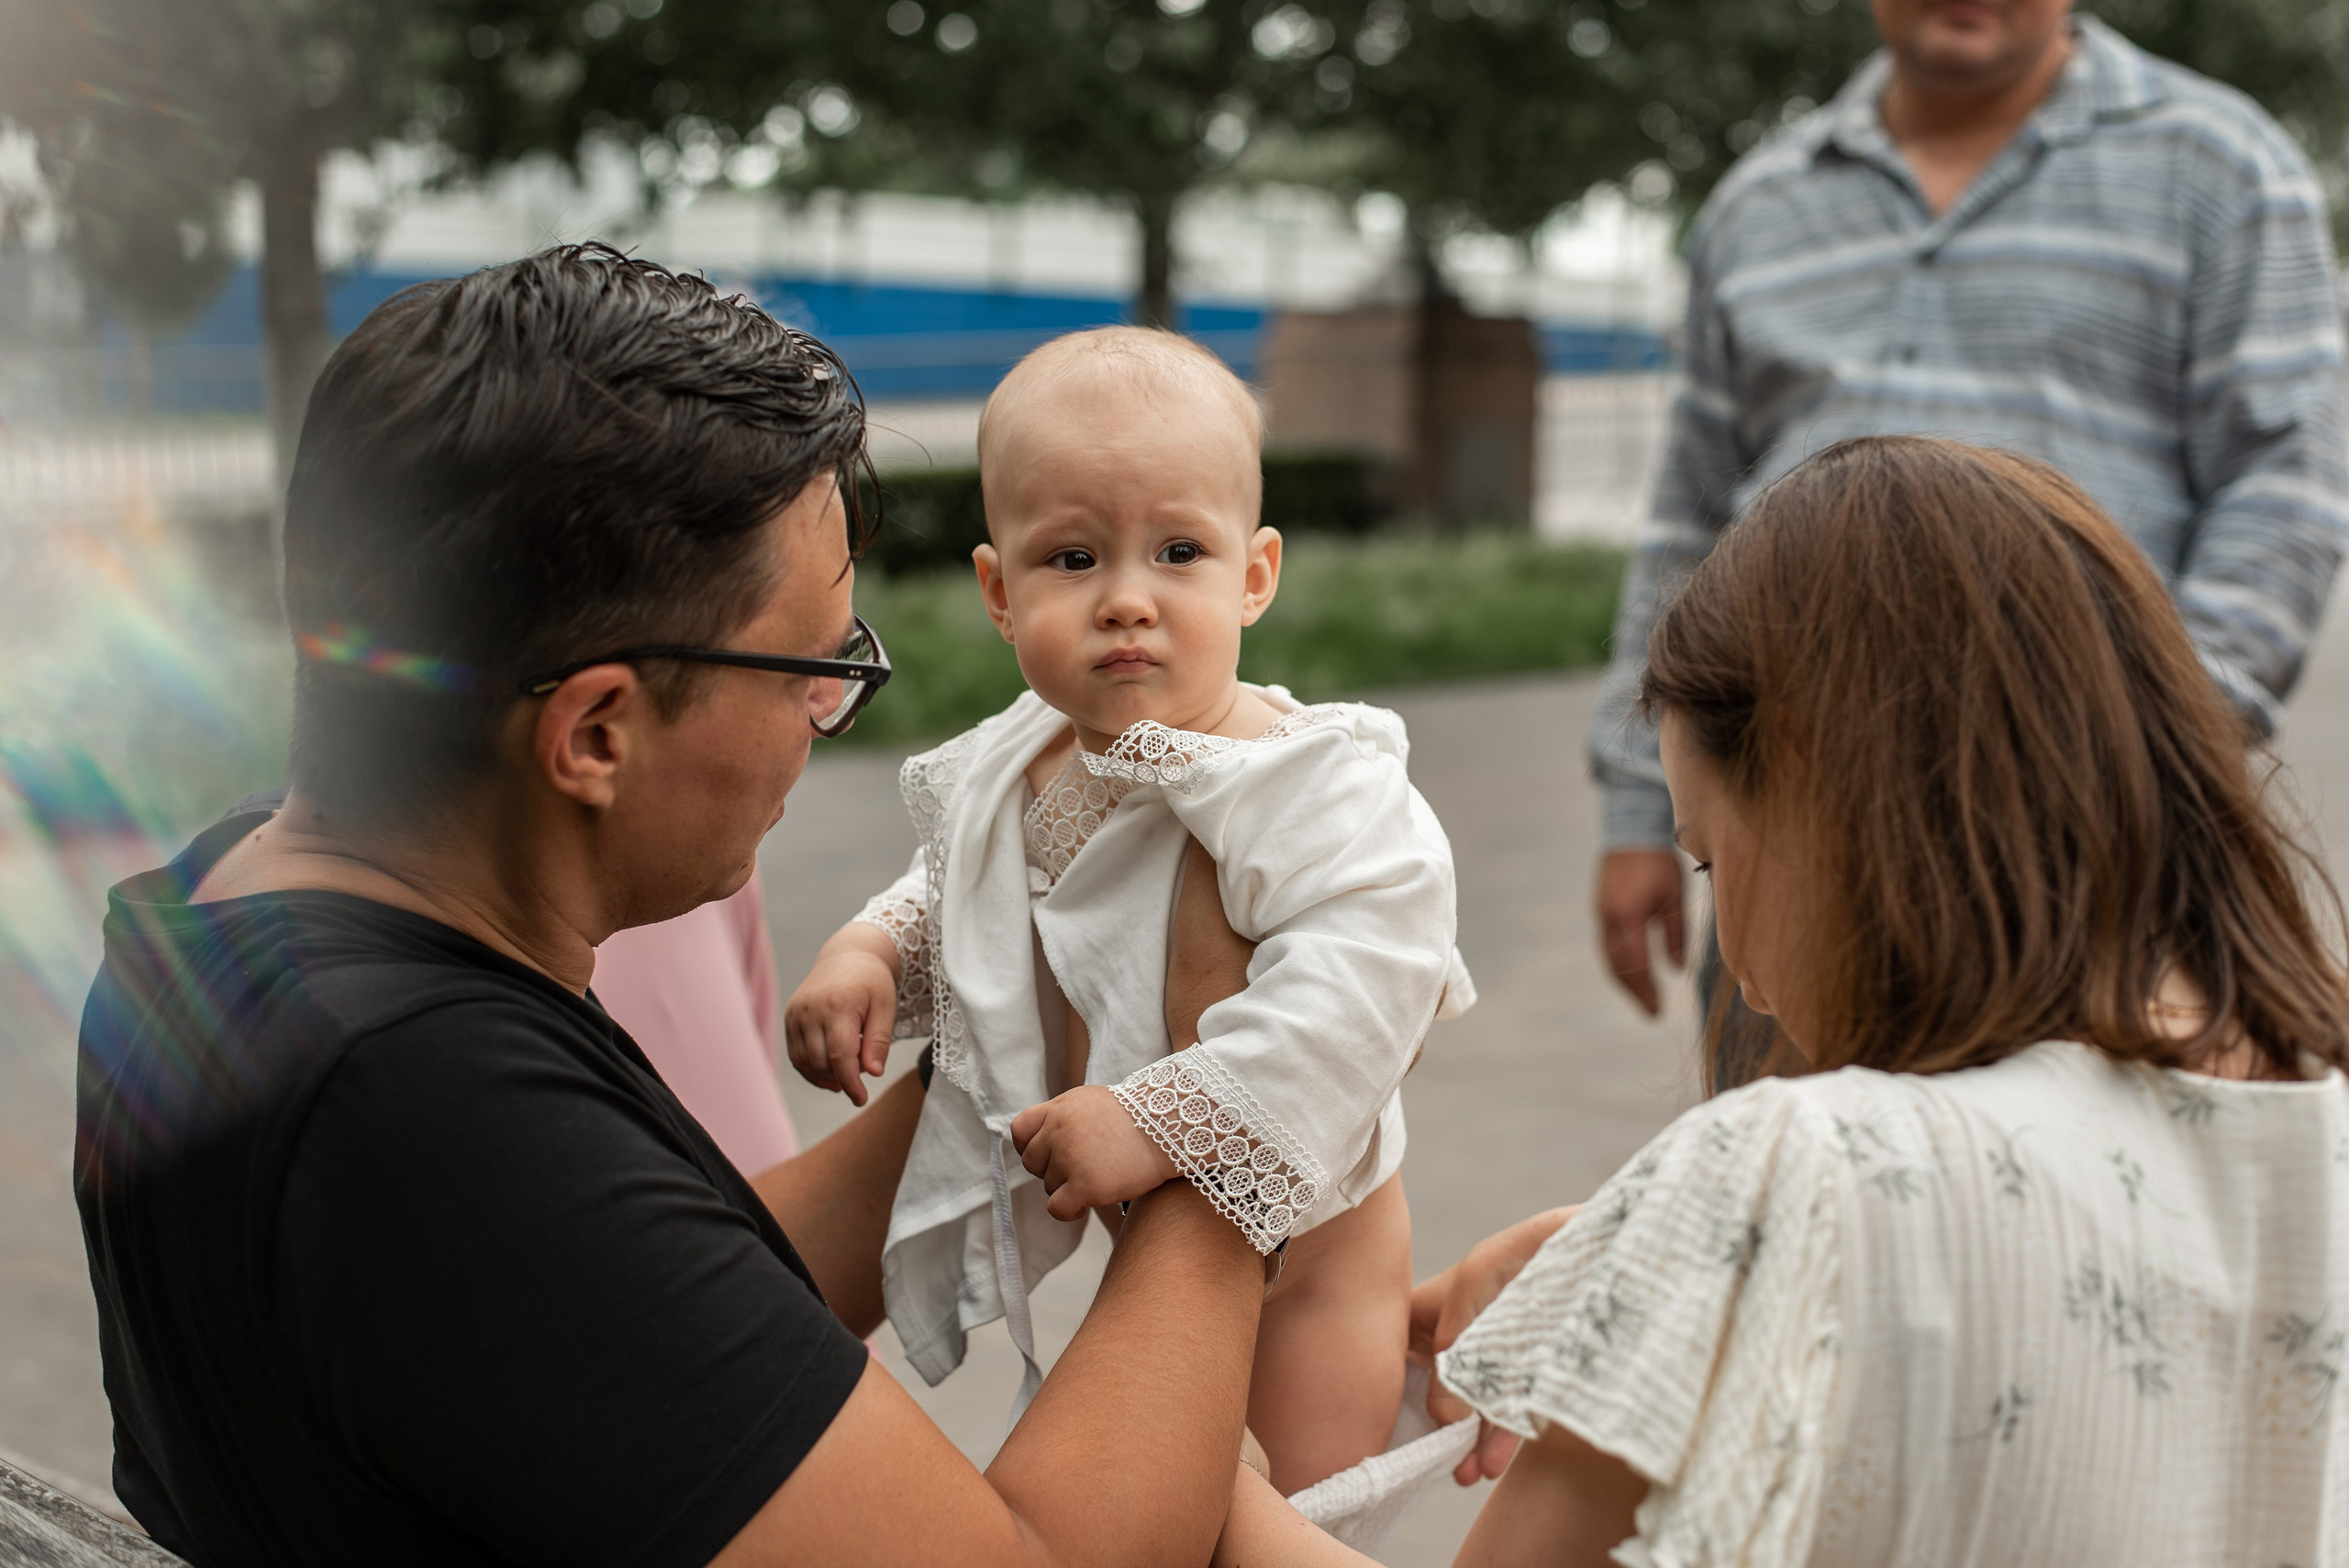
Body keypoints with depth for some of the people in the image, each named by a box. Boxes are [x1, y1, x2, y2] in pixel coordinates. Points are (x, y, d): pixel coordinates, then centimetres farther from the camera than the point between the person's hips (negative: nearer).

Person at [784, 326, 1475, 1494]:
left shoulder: (1314, 782, -28)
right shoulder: (1017, 772, -5)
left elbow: (1357, 983, -41)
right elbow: (956, 889, 15)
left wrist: (1163, 1117, -43)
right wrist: (872, 950, -4)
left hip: (1299, 1241, -7)